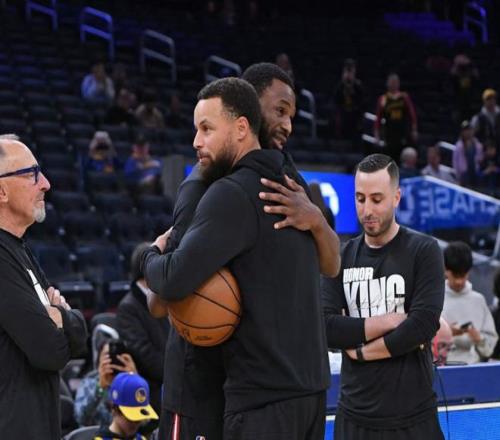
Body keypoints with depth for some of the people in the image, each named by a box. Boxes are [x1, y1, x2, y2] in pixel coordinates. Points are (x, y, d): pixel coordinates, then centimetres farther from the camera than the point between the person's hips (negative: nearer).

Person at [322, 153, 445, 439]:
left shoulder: (424, 251, -3)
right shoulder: (342, 257, 6)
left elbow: (423, 325, -15)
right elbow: (324, 328, -6)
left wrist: (361, 351, -8)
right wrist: (390, 321, -14)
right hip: (354, 416, 3)